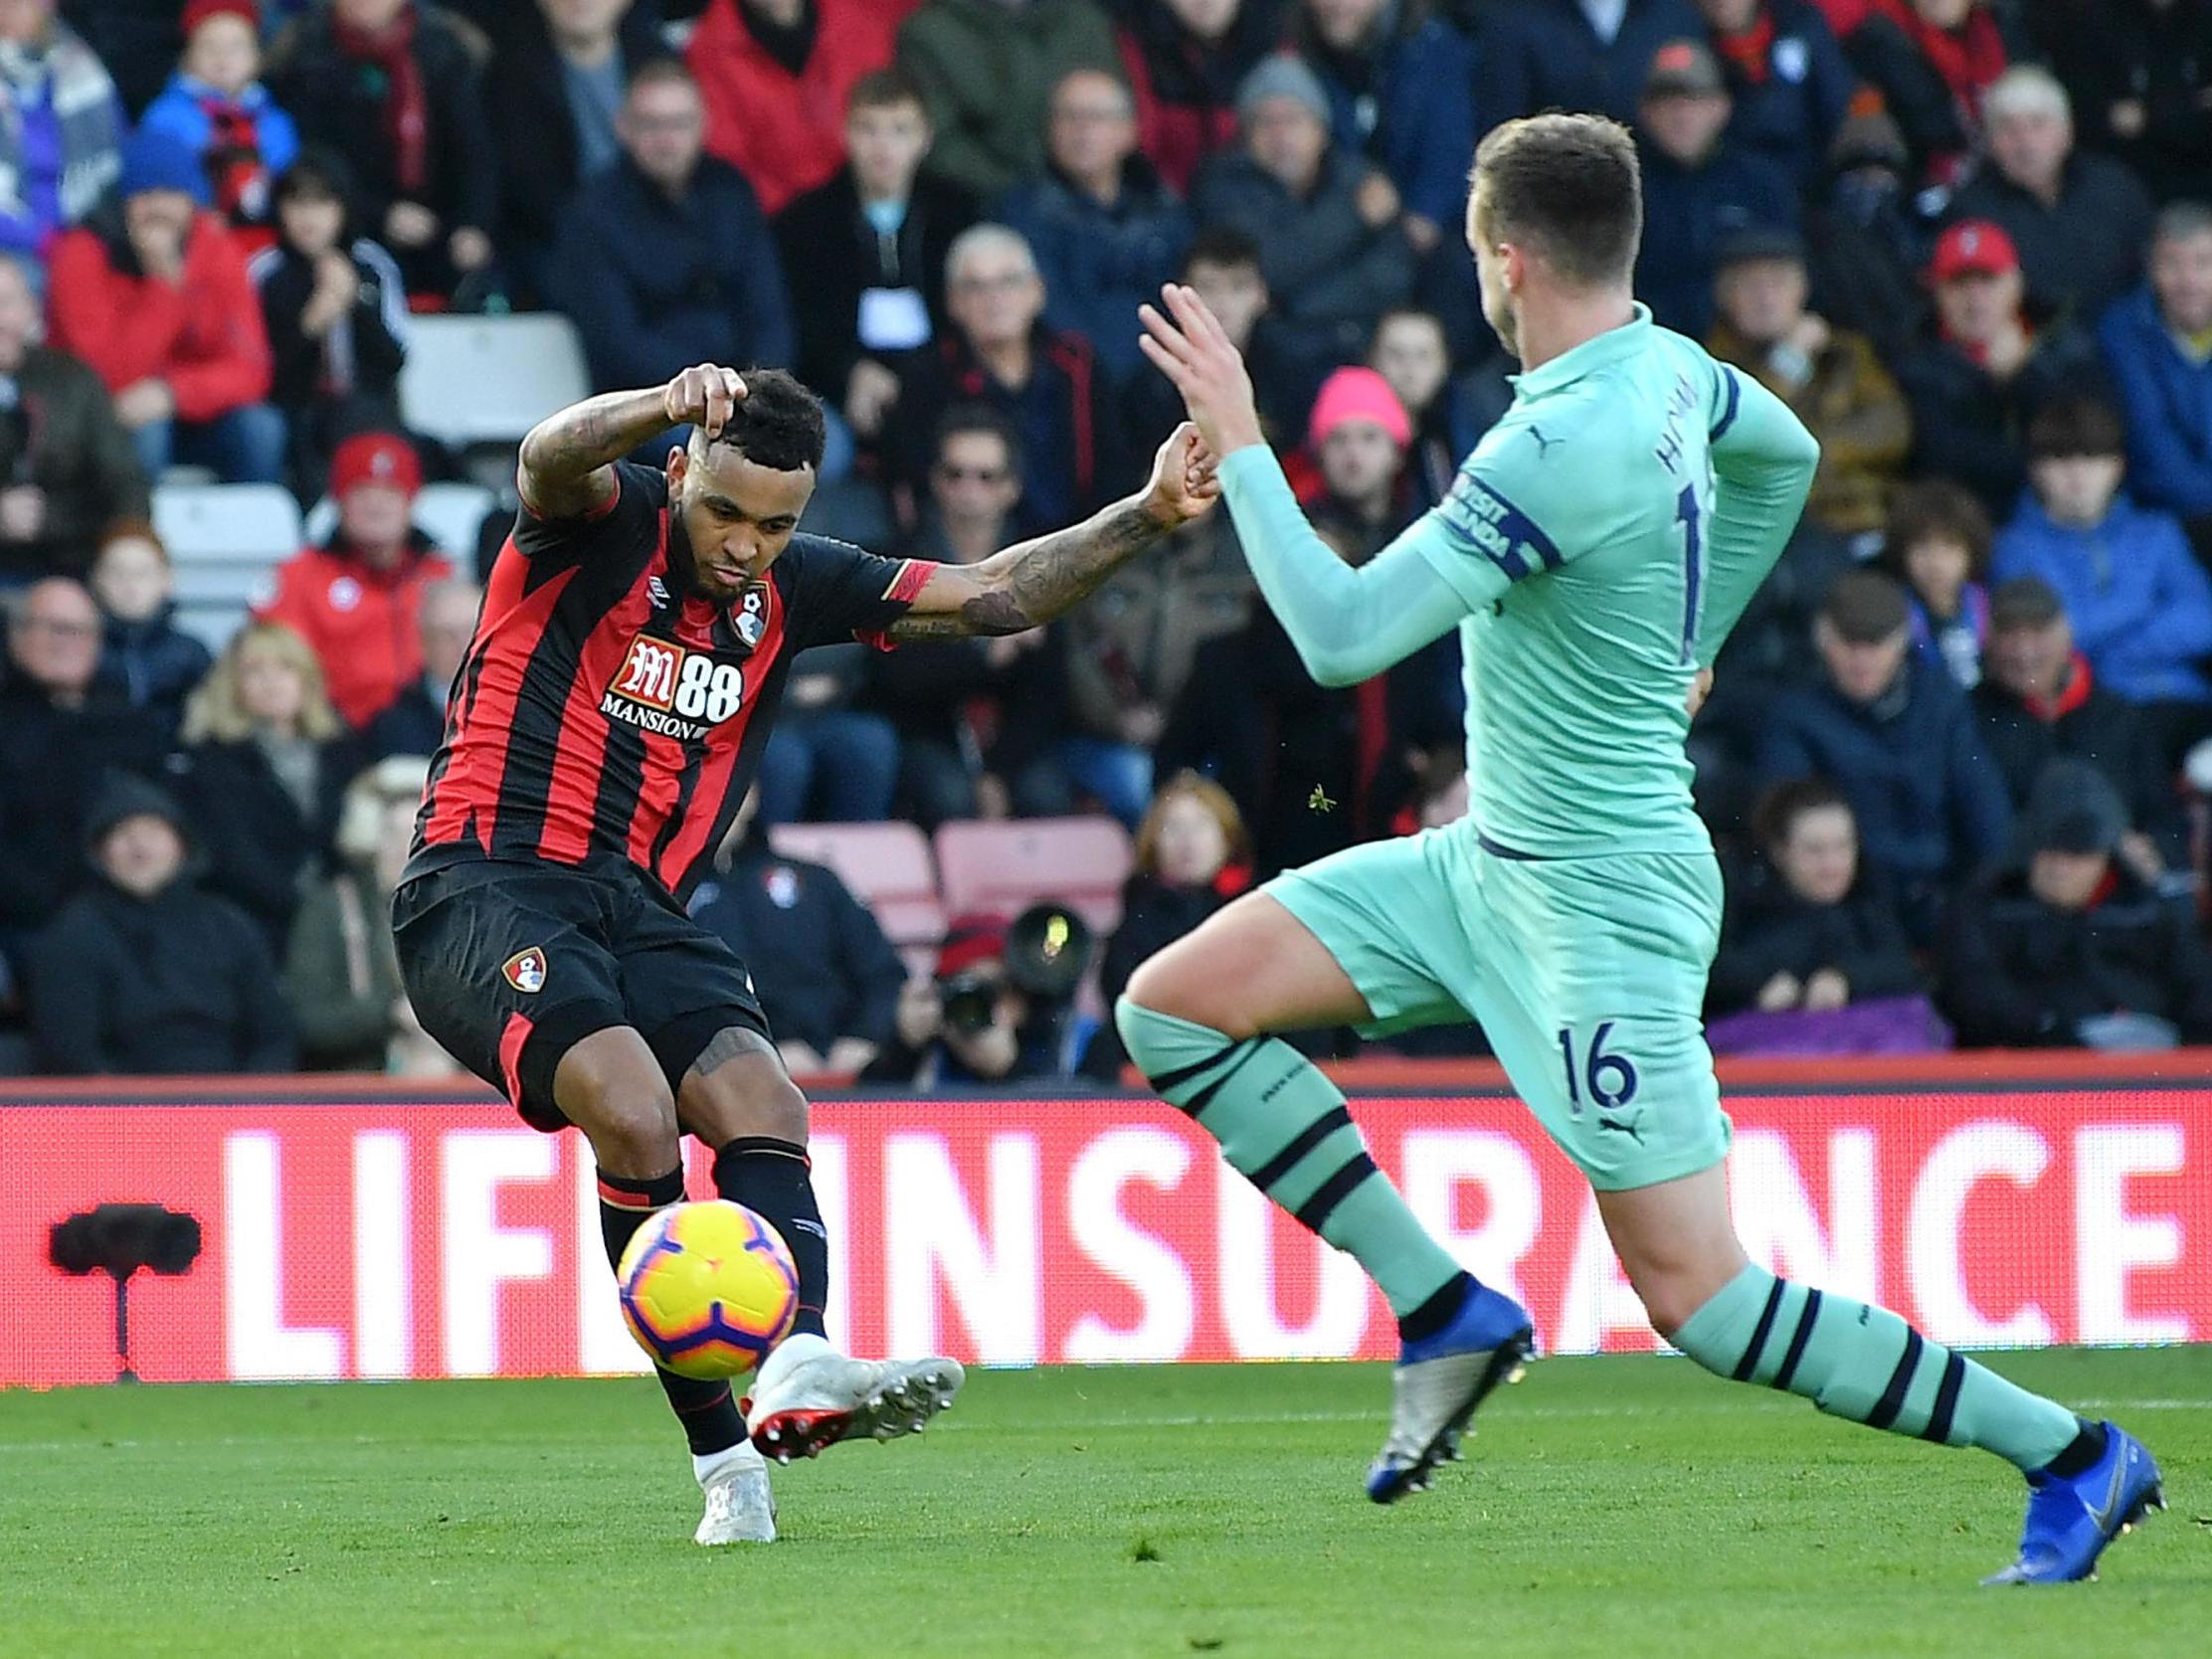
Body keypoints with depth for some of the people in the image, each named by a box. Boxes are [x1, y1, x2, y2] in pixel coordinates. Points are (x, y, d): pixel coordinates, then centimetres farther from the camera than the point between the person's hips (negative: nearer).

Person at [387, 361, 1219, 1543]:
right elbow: (550, 457, -29)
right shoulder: (601, 526, -5)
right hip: (487, 886, -6)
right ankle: (722, 1456, -24)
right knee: (635, 1113, -29)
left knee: (762, 1107, -22)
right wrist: (668, 405, -51)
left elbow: (989, 598, 14)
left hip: (638, 913, 6)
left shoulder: (794, 589, 11)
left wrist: (1147, 516, 1)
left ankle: (795, 1371, -45)